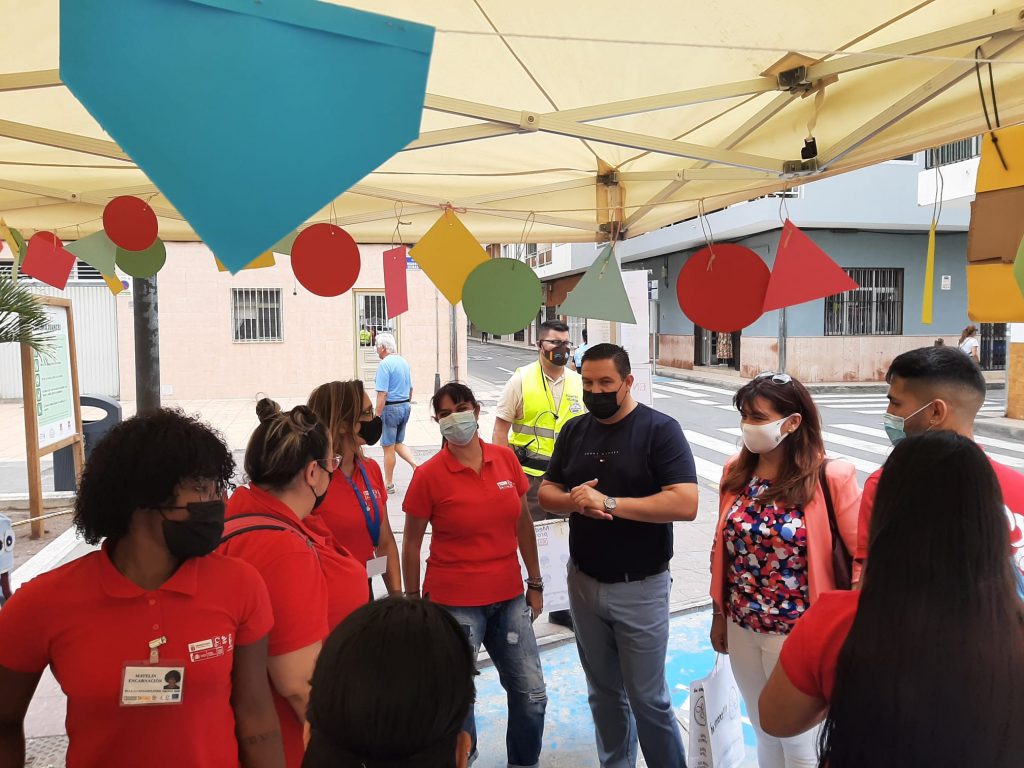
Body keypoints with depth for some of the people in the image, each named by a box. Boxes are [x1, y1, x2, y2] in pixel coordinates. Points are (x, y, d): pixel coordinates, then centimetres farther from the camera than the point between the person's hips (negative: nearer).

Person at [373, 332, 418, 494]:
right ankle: (416, 465, 2)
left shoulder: (384, 364, -17)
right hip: (405, 406, 8)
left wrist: (377, 416, -17)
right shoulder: (404, 362, 8)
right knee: (398, 443, 20)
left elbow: (382, 394, -21)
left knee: (388, 447, 4)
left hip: (390, 408, -8)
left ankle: (388, 484, 13)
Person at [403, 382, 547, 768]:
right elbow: (411, 543, -3)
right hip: (455, 603, -3)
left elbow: (523, 523, 8)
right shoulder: (429, 475, -10)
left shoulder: (505, 459, -1)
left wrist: (535, 583, 10)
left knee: (532, 695, 11)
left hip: (509, 598, 4)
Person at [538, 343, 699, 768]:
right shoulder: (574, 430, 4)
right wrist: (573, 500, -16)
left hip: (640, 587, -5)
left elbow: (685, 503, -22)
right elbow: (546, 492, 7)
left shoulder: (660, 429, -13)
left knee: (647, 698, 7)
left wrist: (610, 502, -25)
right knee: (604, 693, 19)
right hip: (583, 582, 5)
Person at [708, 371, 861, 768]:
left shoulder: (830, 478, -18)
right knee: (764, 732, 24)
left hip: (799, 632, -5)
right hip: (742, 628, 5)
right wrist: (719, 614, 12)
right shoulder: (736, 472, -2)